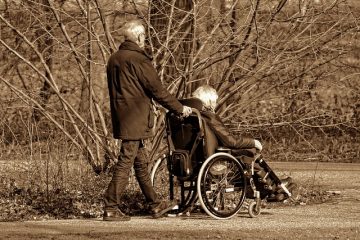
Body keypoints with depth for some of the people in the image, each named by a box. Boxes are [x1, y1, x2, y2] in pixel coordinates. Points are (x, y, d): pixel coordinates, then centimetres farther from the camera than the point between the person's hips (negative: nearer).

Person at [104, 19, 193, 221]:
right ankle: (111, 209, -6)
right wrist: (180, 108, 1)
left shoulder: (114, 59, 12)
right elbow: (158, 91, -11)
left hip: (121, 119, 9)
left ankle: (155, 205, 25)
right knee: (126, 163, -6)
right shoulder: (138, 59, -14)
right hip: (135, 120, -9)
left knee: (141, 162, 16)